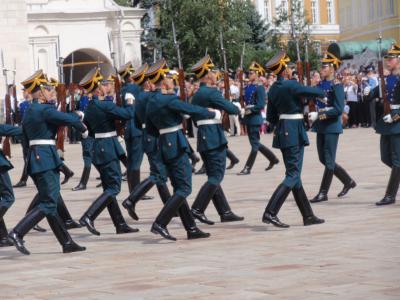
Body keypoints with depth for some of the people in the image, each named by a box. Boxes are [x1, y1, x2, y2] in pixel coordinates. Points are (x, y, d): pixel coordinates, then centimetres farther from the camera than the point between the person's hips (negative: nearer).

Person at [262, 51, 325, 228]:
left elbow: (271, 117, 13)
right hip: (295, 133, -9)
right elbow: (316, 92, -9)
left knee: (294, 174, 11)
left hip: (282, 132, 9)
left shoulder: (273, 89, 8)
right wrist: (321, 93, 13)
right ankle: (270, 212, -17)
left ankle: (308, 216, 18)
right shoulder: (291, 86, -16)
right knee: (293, 175, -8)